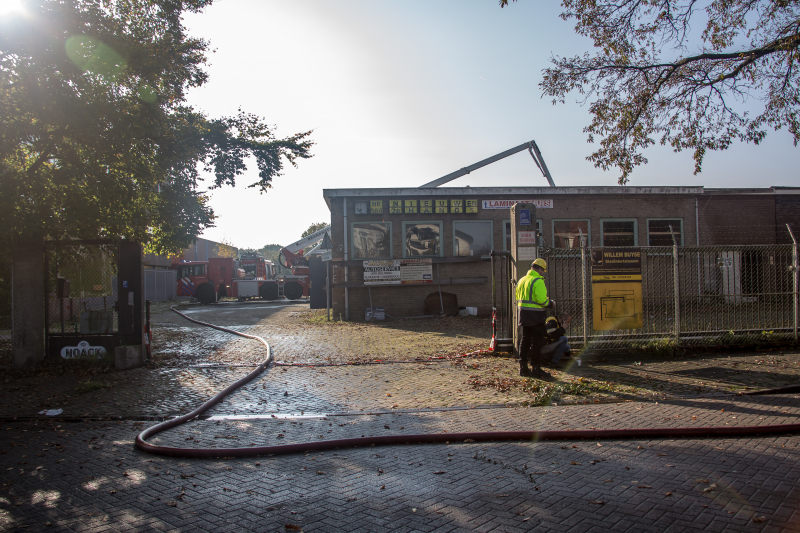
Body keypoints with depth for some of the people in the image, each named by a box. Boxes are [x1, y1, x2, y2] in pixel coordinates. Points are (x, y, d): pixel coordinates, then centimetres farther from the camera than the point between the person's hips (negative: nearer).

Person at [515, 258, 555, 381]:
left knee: (525, 340, 13)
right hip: (535, 316, -8)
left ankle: (523, 367, 18)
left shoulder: (522, 281, 14)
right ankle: (536, 369, 0)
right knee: (537, 342, -2)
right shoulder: (538, 281, -14)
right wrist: (551, 303, -3)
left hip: (523, 315, 8)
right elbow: (542, 300, -20)